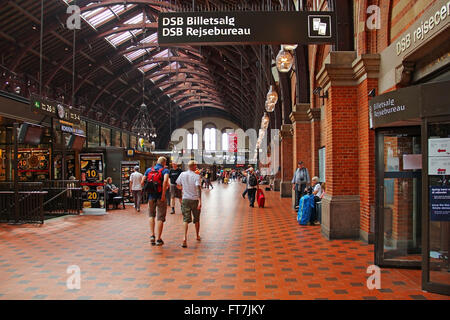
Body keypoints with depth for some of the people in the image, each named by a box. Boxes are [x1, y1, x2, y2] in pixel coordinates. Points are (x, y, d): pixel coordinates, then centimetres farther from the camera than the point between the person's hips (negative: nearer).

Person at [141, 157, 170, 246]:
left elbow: (142, 182, 5)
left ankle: (152, 235, 13)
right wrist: (163, 194, -21)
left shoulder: (148, 170, 8)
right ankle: (158, 239, 9)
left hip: (151, 196, 3)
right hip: (160, 197, -3)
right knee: (160, 218, 7)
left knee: (151, 215, 23)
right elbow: (165, 181, -25)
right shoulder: (165, 170, -5)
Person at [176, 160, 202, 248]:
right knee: (196, 219, 16)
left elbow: (178, 185, 13)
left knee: (186, 219, -1)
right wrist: (200, 201, -24)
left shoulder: (182, 174, 1)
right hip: (195, 199, -2)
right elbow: (198, 188, -21)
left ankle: (185, 238, -20)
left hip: (185, 199, 2)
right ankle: (198, 236, 33)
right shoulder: (196, 176, -11)